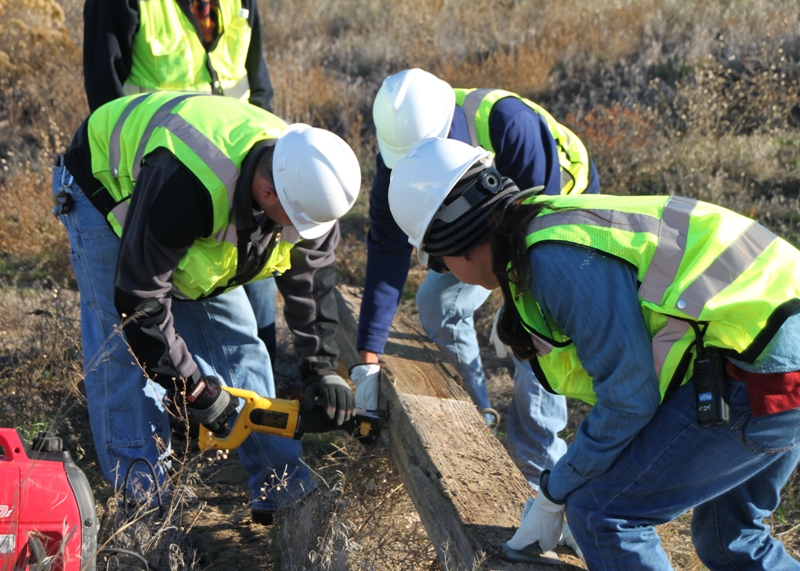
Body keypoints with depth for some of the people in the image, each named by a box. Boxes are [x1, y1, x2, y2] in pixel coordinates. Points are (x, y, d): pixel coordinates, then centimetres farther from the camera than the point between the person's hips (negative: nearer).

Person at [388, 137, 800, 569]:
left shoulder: (560, 259, -18)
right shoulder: (557, 225, 13)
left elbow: (629, 399, -16)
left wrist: (554, 495, -2)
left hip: (764, 375, -10)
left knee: (602, 513, -3)